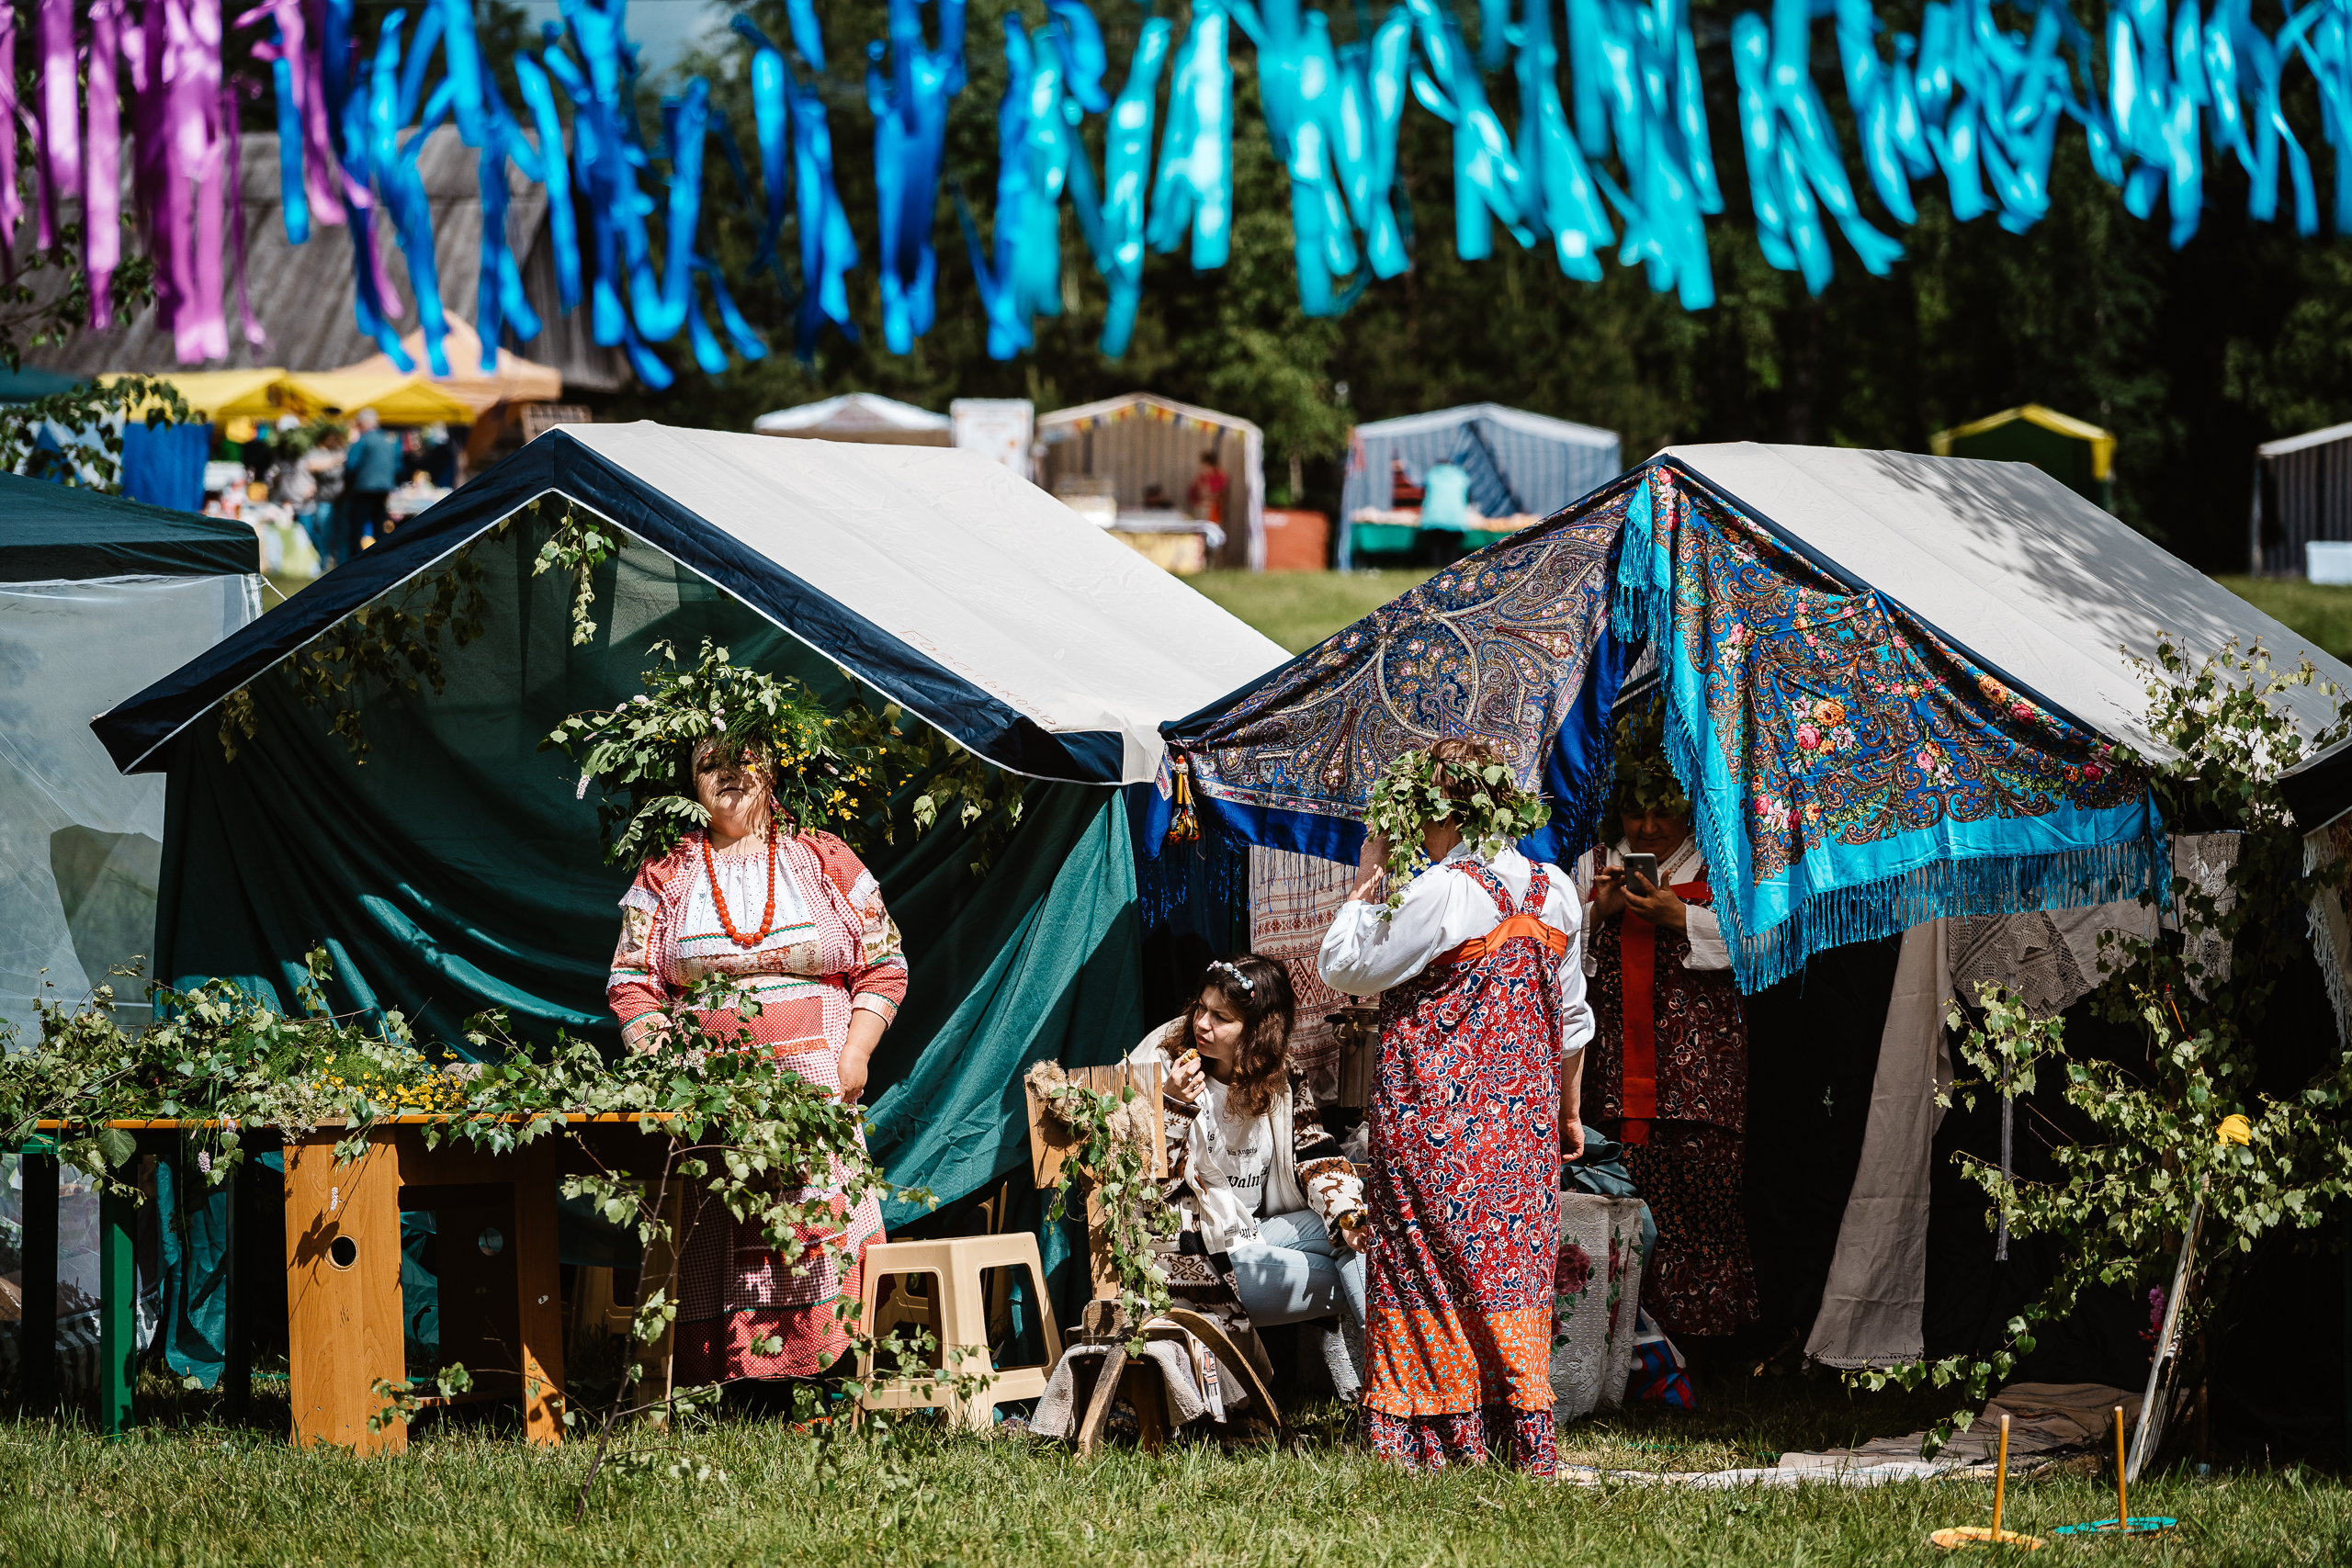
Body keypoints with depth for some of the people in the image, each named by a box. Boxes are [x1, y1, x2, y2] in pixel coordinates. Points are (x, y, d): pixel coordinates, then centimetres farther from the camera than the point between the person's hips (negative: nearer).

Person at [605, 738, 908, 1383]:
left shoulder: (823, 859, 10)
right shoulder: (665, 874, 11)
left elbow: (883, 966, 10)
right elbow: (632, 984, 8)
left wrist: (855, 1052, -3)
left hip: (816, 1089, 0)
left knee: (822, 1234, -9)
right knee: (714, 1246, -7)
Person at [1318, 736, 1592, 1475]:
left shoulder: (1441, 893, -16)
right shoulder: (1554, 891, 6)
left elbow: (1341, 966, -8)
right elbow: (1573, 1018, 14)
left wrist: (1366, 880, 2)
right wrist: (1568, 1110, 24)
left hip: (1436, 1121, -6)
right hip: (1526, 1112, 6)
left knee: (1431, 1267, -1)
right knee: (1515, 1261, 10)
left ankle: (1437, 1440, -2)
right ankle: (1526, 1434, 11)